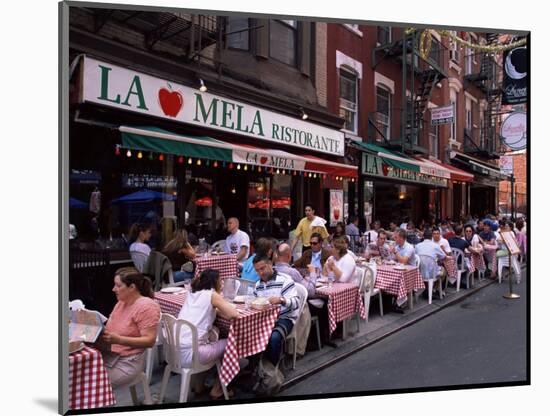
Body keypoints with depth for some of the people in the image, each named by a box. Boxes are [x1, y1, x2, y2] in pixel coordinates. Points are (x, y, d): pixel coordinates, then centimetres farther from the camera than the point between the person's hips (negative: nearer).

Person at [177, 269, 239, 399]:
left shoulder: (192, 293, 16)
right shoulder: (212, 294, -4)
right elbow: (233, 314, -9)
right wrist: (220, 310, 9)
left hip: (175, 351, 7)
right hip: (189, 354, -7)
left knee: (212, 335, 28)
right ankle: (216, 390, 25)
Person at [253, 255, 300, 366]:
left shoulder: (285, 280, -10)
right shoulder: (258, 284, 13)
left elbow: (296, 303, -18)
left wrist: (281, 300, -37)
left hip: (284, 319, -6)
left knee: (274, 337, -35)